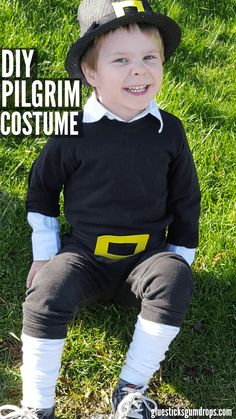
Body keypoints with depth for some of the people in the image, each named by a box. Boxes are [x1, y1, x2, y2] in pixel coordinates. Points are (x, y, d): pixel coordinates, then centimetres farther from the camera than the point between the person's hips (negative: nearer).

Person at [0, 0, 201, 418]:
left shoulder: (169, 131, -3)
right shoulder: (75, 132, -8)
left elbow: (185, 198, 8)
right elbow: (41, 186, 6)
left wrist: (179, 258, 4)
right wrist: (46, 252, 2)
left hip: (147, 255, 1)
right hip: (83, 253, -1)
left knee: (174, 280, -28)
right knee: (47, 294, -25)